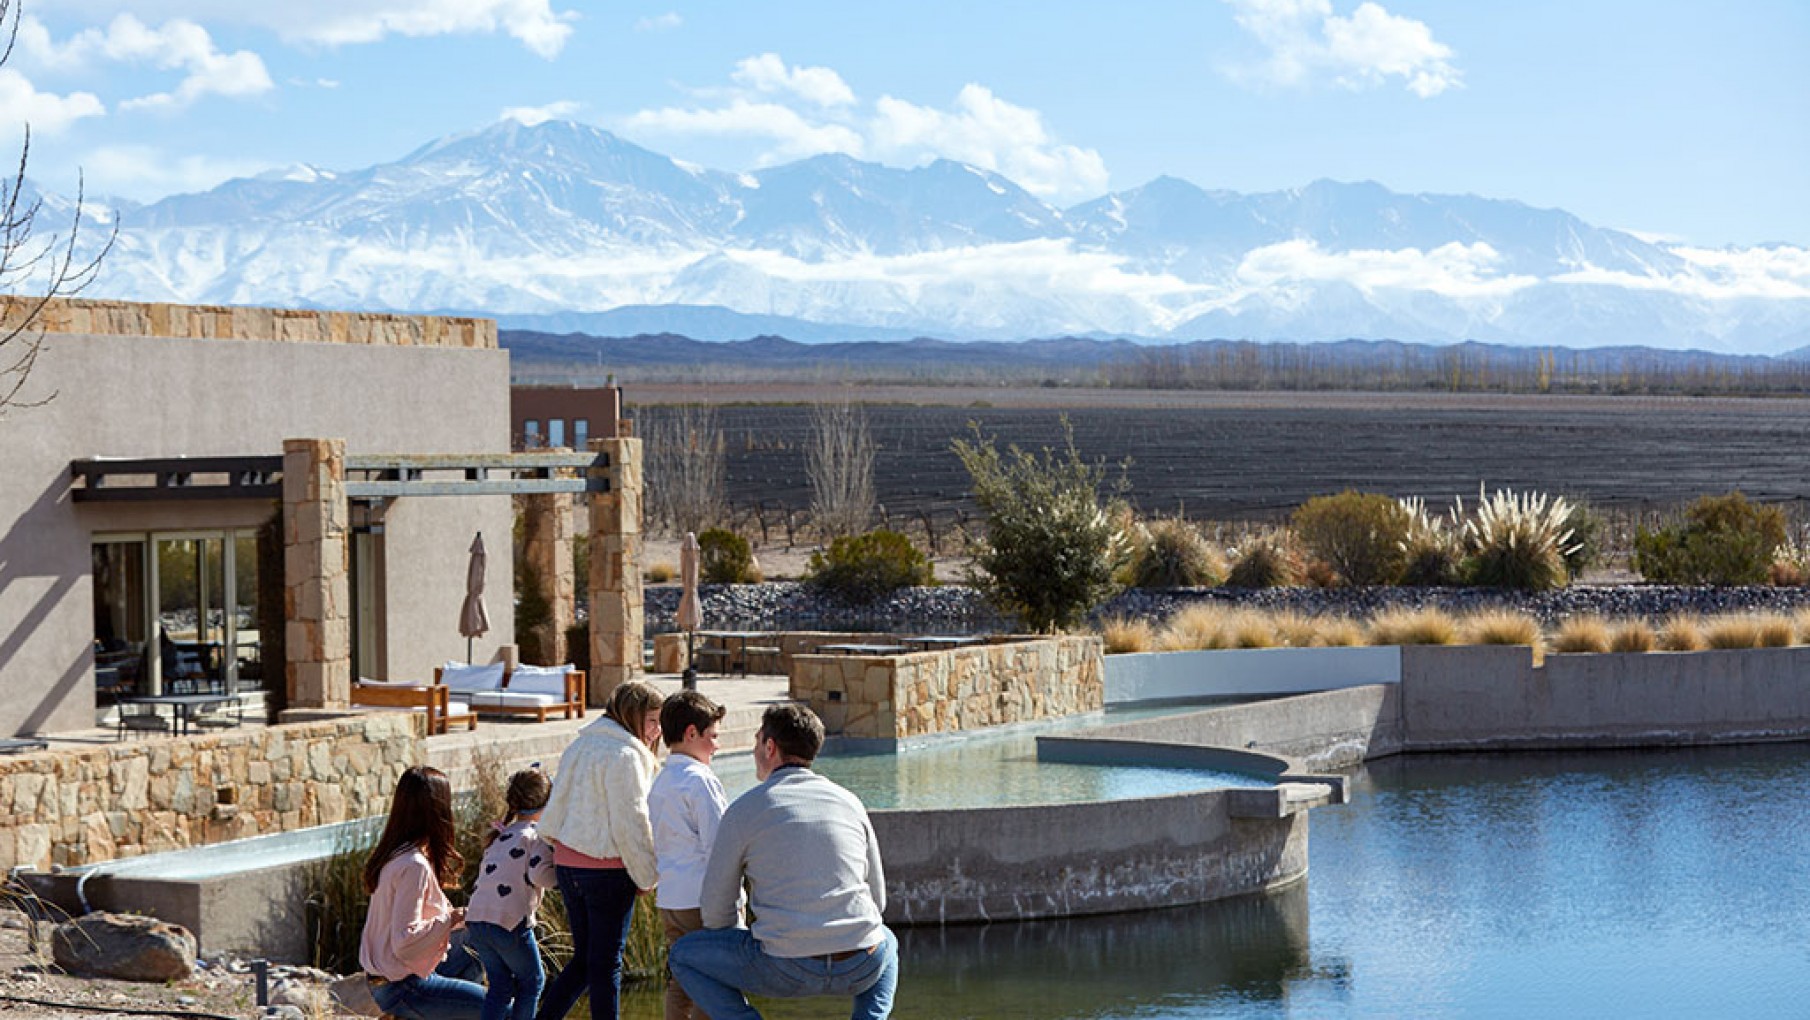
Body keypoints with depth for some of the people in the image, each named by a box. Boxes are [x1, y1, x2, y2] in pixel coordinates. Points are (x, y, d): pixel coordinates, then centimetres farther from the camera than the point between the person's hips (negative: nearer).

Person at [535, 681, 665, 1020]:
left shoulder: (580, 747, 13)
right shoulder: (624, 755, -14)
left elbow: (553, 815, 14)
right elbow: (629, 823, -16)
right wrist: (646, 876, -7)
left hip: (567, 864, 8)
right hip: (607, 869, -8)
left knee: (584, 958, 15)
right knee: (606, 964, 1)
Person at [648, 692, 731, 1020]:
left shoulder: (658, 782, 14)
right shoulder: (701, 780, -13)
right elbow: (716, 846, -16)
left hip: (669, 900, 9)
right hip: (702, 900, -9)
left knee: (679, 984, 13)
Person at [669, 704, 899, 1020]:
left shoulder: (744, 809, 2)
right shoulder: (850, 803, 12)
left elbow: (716, 911, 7)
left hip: (787, 969, -4)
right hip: (859, 970, 4)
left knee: (683, 956, 18)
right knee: (886, 941, 41)